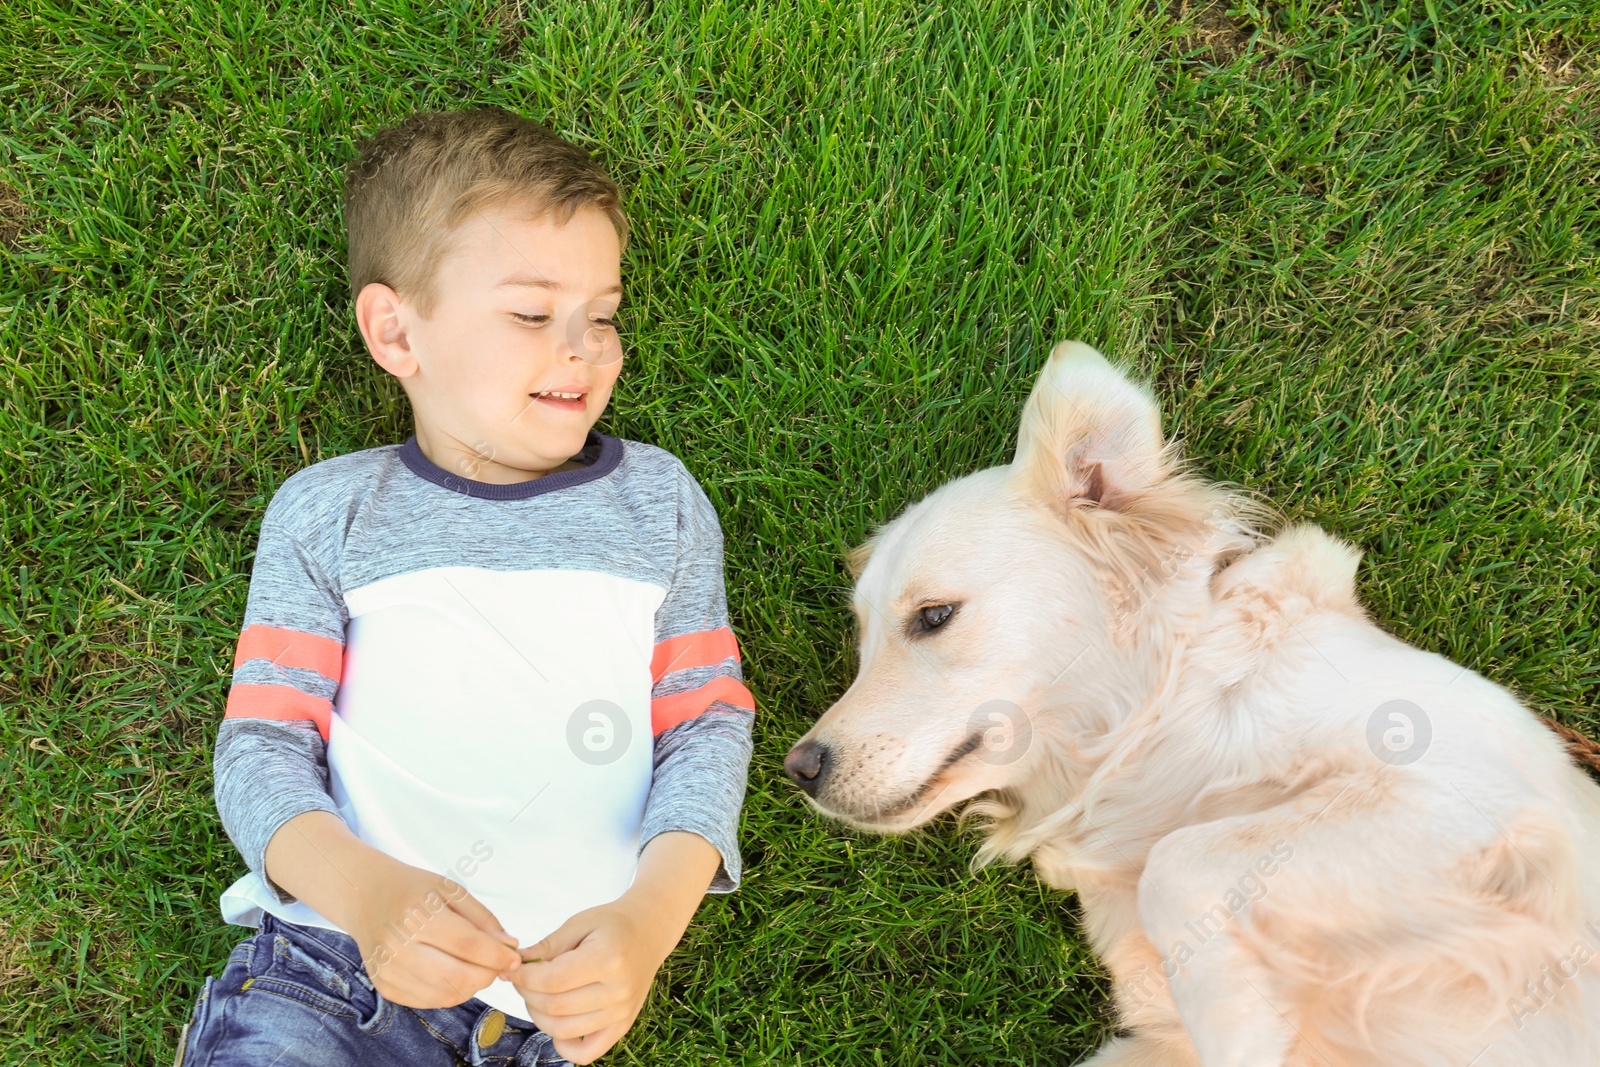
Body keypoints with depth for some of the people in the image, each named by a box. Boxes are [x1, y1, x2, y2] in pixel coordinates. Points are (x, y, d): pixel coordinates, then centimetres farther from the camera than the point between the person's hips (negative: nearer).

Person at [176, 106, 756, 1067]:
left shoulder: (657, 500, 9)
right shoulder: (326, 513, 6)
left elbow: (708, 725, 5)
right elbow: (263, 743, 2)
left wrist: (651, 918, -13)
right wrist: (362, 886, -19)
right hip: (333, 939, -1)